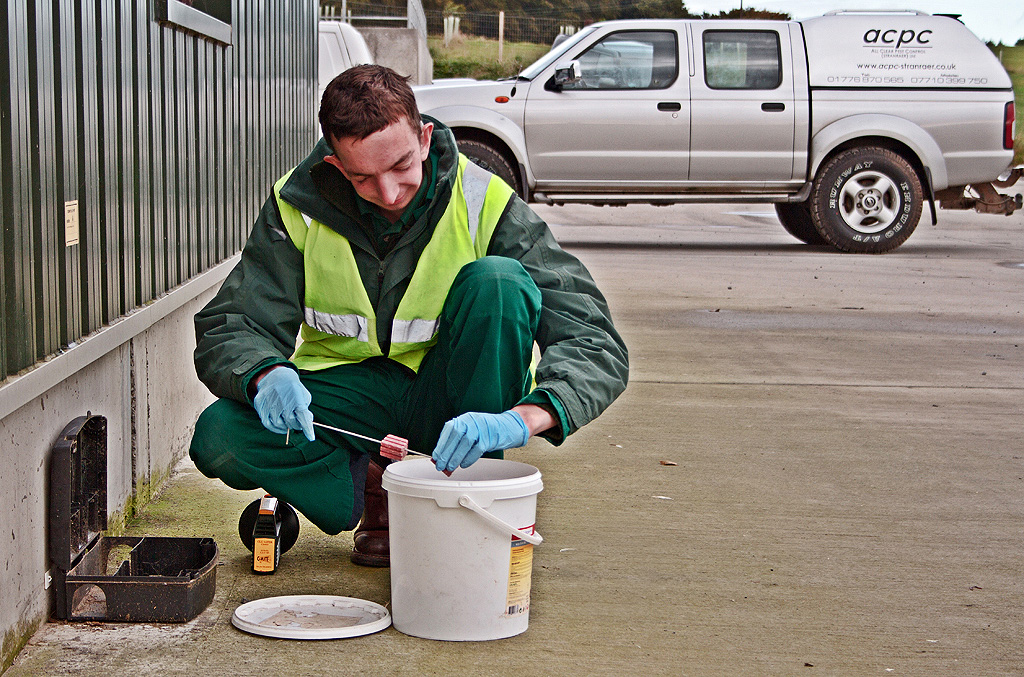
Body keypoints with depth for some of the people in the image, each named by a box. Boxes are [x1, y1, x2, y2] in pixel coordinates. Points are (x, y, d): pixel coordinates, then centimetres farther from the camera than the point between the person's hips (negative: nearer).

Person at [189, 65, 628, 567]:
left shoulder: (485, 204, -18)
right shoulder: (297, 205, -12)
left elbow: (596, 343, -23)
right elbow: (228, 328, -10)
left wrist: (522, 418, -44)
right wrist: (265, 374, -35)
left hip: (446, 399, -1)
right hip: (350, 390, 1)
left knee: (498, 280, -30)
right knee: (219, 437, -26)